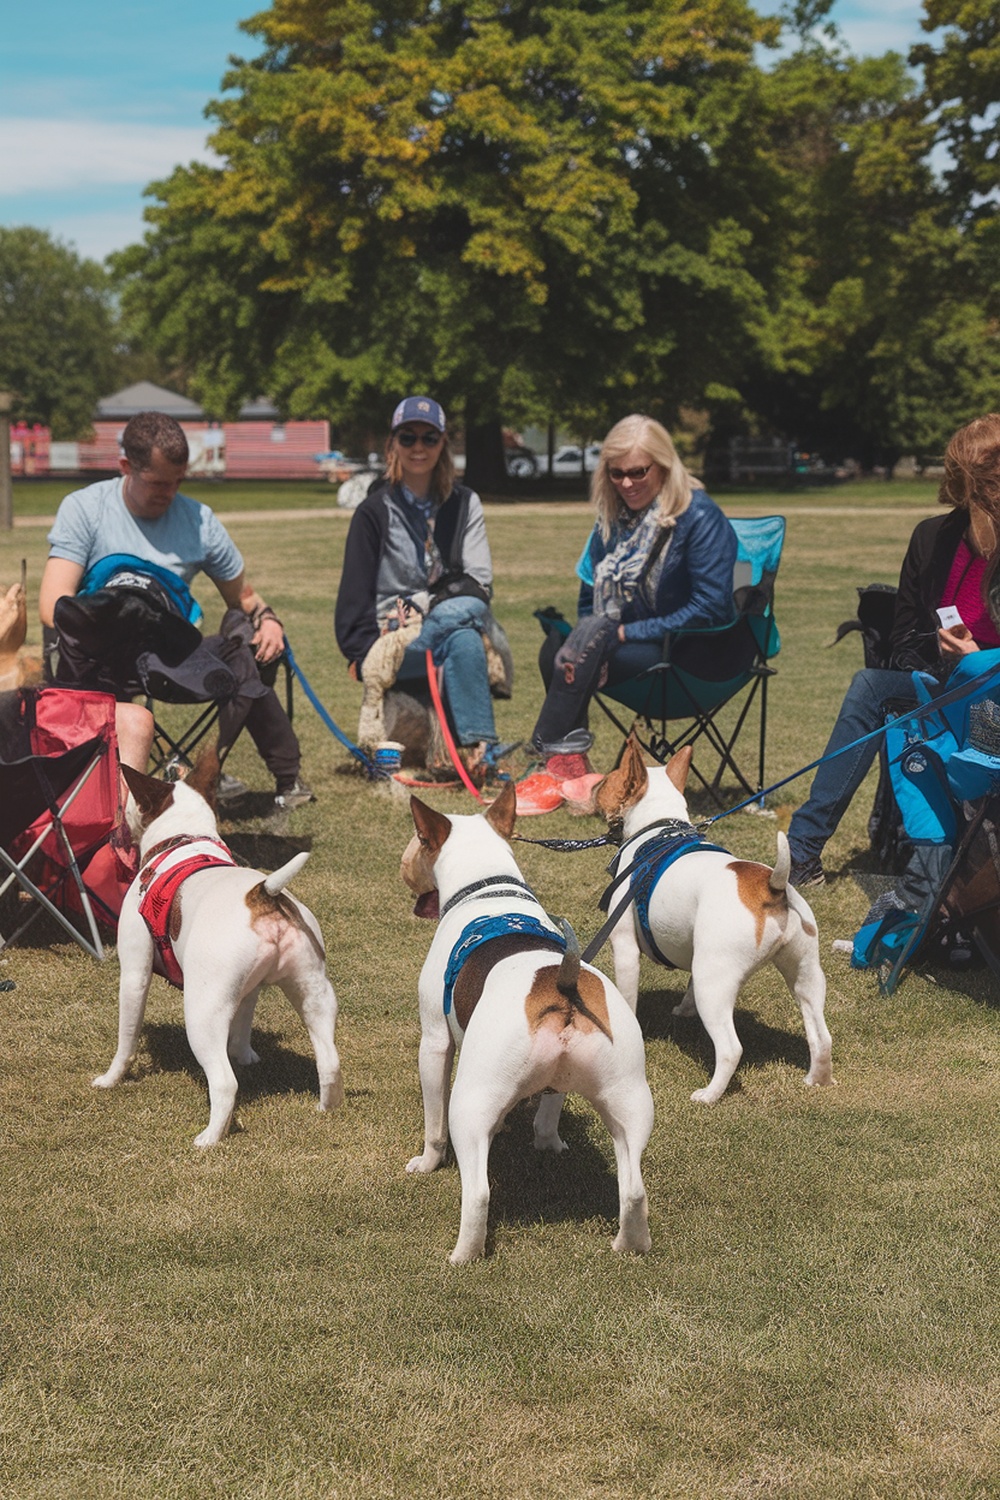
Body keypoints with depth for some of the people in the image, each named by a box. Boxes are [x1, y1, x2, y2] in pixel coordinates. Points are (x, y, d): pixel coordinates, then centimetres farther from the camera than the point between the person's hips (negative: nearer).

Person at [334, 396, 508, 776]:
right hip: (391, 644, -2)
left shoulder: (464, 503, 12)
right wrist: (363, 655, -9)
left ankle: (476, 748, -40)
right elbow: (355, 593, 3)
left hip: (459, 624, 2)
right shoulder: (375, 510, 5)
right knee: (463, 640, -36)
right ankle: (480, 746, -45)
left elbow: (479, 580, 3)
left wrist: (424, 608, -12)